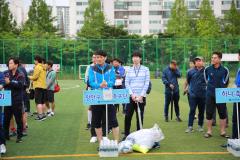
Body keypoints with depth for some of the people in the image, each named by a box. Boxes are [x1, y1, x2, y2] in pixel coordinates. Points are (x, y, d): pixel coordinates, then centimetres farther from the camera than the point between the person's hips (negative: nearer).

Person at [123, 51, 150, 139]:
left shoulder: (145, 69, 3)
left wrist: (141, 95, -9)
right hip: (131, 96, 1)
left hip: (141, 96, -1)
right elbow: (126, 83, 5)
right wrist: (132, 94, -8)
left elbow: (147, 83, -1)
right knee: (128, 116, -4)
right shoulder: (129, 70, 8)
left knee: (140, 116, 3)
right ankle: (126, 134, 7)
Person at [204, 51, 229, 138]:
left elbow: (226, 82, 10)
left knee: (223, 114, 4)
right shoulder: (207, 69, 0)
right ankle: (209, 132, 13)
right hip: (210, 95, 1)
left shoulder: (225, 70, -2)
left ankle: (223, 131, 15)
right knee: (209, 114, 4)